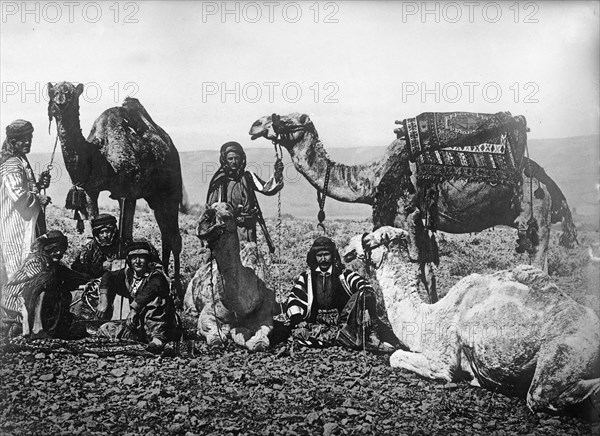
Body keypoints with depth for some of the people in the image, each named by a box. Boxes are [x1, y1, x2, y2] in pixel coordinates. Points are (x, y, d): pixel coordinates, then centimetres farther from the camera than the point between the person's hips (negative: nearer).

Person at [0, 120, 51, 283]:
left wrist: (40, 185, 4)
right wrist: (40, 199, -14)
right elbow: (19, 196, -30)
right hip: (18, 229, -10)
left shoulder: (22, 161, 14)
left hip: (27, 226, 10)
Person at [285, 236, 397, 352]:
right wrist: (297, 321, -14)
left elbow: (365, 287, -5)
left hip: (344, 320, 0)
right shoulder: (306, 278, 13)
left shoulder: (344, 275, 11)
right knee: (299, 332, -34)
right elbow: (293, 301, 4)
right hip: (317, 324, 0)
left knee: (362, 295, -20)